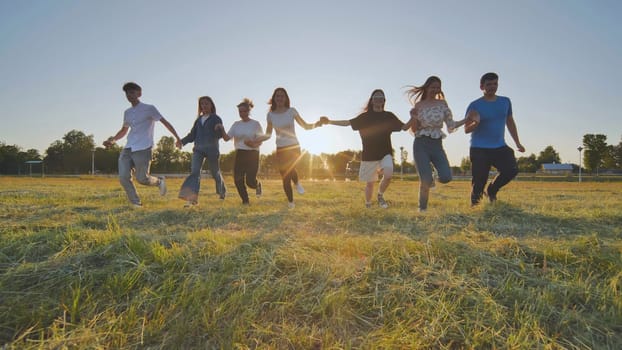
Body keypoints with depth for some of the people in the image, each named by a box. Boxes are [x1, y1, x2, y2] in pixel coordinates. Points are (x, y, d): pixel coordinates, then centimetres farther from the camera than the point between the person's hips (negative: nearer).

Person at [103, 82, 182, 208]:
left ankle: (159, 181, 24)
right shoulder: (127, 112, 18)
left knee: (142, 178, -8)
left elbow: (165, 122, -3)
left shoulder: (149, 109, -1)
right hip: (127, 149, 6)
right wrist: (113, 140, 14)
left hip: (143, 149, -6)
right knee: (123, 177, -8)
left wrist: (178, 138, -9)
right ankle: (136, 203, 5)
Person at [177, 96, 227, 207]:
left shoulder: (216, 118, 2)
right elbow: (192, 134, 16)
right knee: (194, 171, -15)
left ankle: (222, 192, 36)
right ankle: (191, 198, -24)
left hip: (212, 148, -3)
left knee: (215, 172, 10)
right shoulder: (198, 119, 17)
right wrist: (182, 141, -1)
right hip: (198, 148, 3)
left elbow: (220, 135, -8)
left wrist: (219, 129, -32)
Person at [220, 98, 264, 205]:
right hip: (239, 154, 4)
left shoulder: (255, 124, -1)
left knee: (250, 181, -9)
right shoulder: (236, 124, 9)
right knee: (238, 179, -4)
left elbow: (260, 141, -3)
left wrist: (253, 144, -24)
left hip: (252, 154, -4)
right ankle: (245, 200, 15)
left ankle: (258, 185, 29)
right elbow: (227, 138, 1)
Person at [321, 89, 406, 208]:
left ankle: (380, 196, 1)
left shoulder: (389, 116, 8)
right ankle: (368, 205, 28)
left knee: (388, 174, -26)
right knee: (370, 183, 6)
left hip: (385, 153, 0)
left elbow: (404, 127, 10)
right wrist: (329, 121, -3)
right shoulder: (365, 116, 6)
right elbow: (348, 122, 3)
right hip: (369, 155, 0)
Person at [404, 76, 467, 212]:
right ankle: (422, 209, 8)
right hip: (421, 145, -2)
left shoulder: (442, 104, 8)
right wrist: (413, 117, -14)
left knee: (446, 177, -14)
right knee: (425, 180, -10)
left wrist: (467, 119, -4)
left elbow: (451, 126, 8)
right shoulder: (418, 105, 3)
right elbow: (414, 130, 3)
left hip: (437, 145, 3)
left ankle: (430, 178, 21)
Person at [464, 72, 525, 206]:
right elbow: (466, 130, -7)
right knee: (479, 181, -8)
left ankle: (492, 190, 11)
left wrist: (517, 143, 21)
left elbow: (510, 122, 20)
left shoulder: (505, 102, 10)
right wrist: (476, 123, -29)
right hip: (479, 149, -4)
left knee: (512, 170, -16)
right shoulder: (475, 106, -6)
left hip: (500, 147, 4)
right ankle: (474, 202, 18)